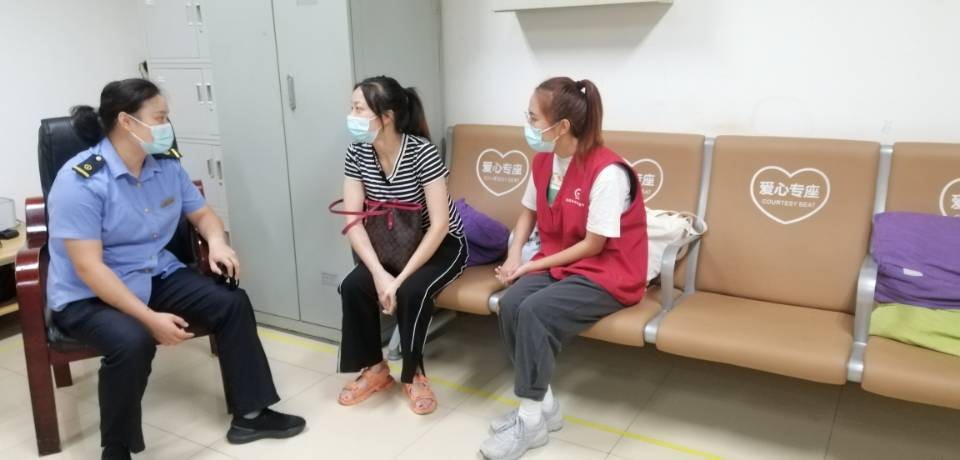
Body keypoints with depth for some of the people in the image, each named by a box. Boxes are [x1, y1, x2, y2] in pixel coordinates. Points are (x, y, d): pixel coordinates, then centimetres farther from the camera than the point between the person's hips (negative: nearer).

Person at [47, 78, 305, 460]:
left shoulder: (167, 164, -1)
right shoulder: (80, 181, -21)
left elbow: (201, 213, 13)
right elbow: (88, 267, -26)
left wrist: (217, 242, -12)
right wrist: (151, 318, -31)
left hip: (156, 276, 6)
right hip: (87, 297, -6)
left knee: (232, 303, -11)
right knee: (133, 341, -35)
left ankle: (249, 414, 2)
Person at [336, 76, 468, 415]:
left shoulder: (422, 152, -25)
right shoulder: (357, 153, -9)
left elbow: (440, 225, -26)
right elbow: (353, 221, -13)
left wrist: (400, 278, -30)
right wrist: (380, 274, -27)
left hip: (442, 245, -5)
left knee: (412, 291, -31)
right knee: (352, 285, -19)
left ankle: (413, 375, -6)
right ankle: (374, 368, 1)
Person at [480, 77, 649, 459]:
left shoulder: (607, 171, -23)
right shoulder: (543, 161, 1)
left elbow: (594, 246, -19)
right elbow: (529, 212, 14)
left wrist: (533, 265, -15)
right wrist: (514, 255, -4)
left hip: (607, 273, -7)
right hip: (558, 263, 7)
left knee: (534, 311, -28)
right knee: (510, 304, -21)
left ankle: (532, 419, -11)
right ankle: (544, 405, -5)